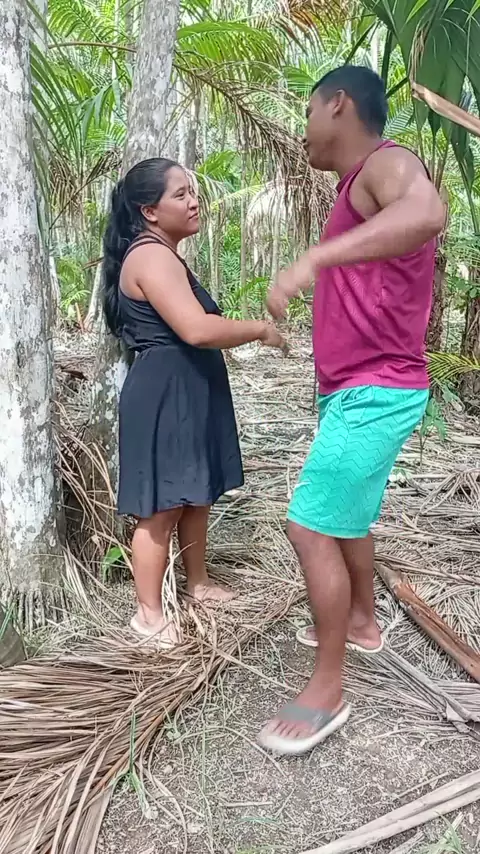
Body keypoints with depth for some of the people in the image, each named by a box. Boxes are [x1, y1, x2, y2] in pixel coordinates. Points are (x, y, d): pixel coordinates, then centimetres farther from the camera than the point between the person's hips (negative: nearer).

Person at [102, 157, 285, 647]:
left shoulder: (160, 256, 18)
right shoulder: (152, 256, -18)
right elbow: (196, 329, -28)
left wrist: (240, 333, 14)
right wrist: (259, 328, -15)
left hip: (186, 394, 11)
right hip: (163, 397, -11)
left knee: (196, 496, 19)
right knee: (160, 509, -1)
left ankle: (197, 583, 36)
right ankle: (148, 614, 14)